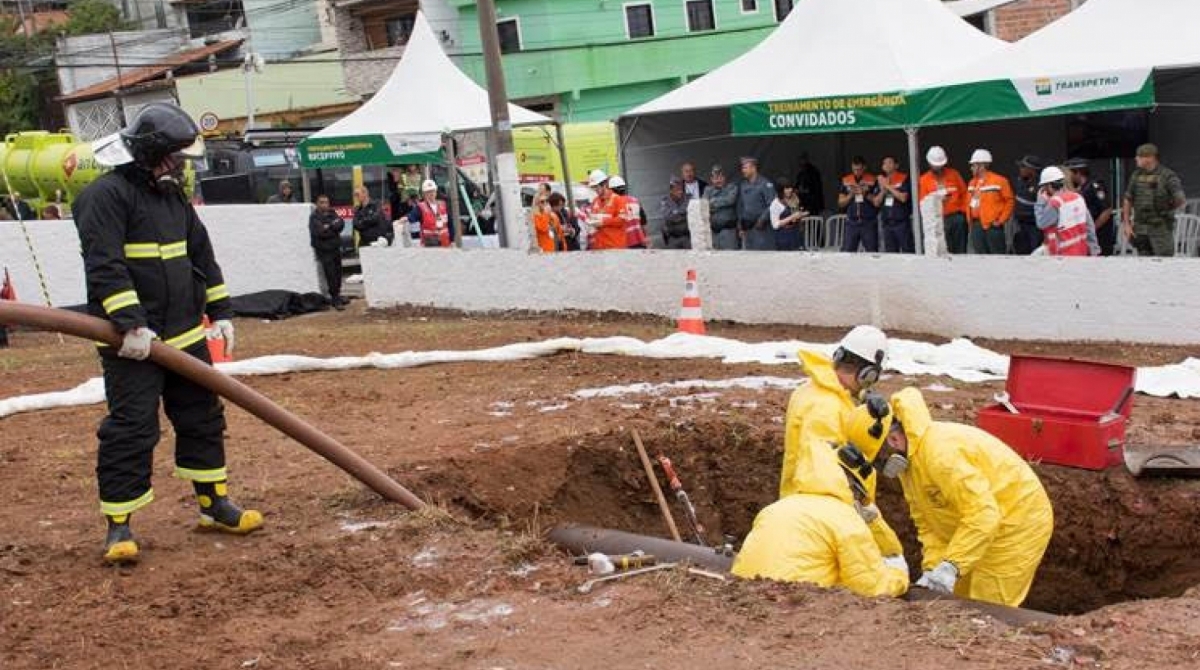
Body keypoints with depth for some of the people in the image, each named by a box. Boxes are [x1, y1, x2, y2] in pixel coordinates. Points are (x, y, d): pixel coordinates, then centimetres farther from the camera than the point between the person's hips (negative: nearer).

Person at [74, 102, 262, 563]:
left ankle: (214, 504, 27)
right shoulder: (105, 196, -13)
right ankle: (118, 525, 3)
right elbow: (104, 266, -21)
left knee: (203, 417, 14)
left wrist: (220, 312, 13)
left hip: (185, 335, 8)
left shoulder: (173, 195, 14)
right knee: (130, 429, -6)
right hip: (131, 342, -8)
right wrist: (131, 324, -28)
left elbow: (201, 254, 19)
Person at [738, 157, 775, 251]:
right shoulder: (742, 185, 12)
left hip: (762, 229, -7)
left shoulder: (765, 184, -8)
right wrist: (740, 227, 14)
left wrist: (762, 220, -16)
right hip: (747, 230, 7)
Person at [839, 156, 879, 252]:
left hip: (869, 223, -2)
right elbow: (841, 203, 9)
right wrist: (851, 195, -7)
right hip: (852, 223, 2)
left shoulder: (873, 180, -1)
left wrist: (866, 194, -14)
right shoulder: (846, 181, 8)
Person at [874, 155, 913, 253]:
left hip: (902, 222, -5)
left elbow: (903, 198, -14)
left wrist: (888, 187, -9)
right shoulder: (881, 181, 14)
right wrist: (883, 190, -5)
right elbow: (876, 203, 12)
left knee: (907, 251, -7)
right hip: (887, 223, 5)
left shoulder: (904, 179, -1)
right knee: (890, 253, 5)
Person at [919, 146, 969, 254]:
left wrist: (963, 211, 3)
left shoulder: (953, 174, 7)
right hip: (938, 220, -2)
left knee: (960, 250, 5)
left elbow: (964, 193, 10)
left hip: (957, 217, 2)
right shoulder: (924, 180, 3)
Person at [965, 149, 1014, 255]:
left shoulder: (999, 181, -6)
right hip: (976, 225, 7)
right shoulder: (972, 183, 15)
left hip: (993, 225, -7)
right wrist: (970, 218, 10)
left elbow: (1010, 201, -6)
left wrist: (1001, 220, -9)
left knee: (998, 255, -6)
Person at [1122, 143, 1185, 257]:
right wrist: (1126, 224, 7)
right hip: (1141, 228, 5)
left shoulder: (1167, 176, -8)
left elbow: (1181, 201, -12)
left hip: (1161, 228, -5)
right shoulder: (1136, 176, 8)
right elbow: (1127, 201, 13)